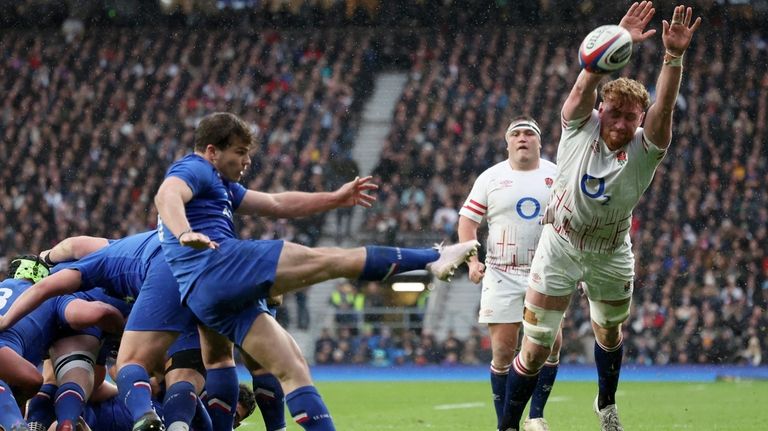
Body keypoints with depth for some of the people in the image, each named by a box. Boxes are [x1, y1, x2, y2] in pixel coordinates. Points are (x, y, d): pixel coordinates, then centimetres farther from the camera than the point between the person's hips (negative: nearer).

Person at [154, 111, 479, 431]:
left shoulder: (220, 184, 33)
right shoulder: (193, 169, 2)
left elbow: (276, 204, 36)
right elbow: (167, 196, -20)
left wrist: (336, 199, 33)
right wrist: (184, 233, -41)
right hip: (221, 263, -10)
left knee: (292, 369, 5)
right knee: (324, 260, -8)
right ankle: (433, 258, -7)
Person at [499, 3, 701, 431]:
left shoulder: (645, 149, -16)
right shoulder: (581, 127, -16)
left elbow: (664, 106, -33)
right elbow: (585, 86, -33)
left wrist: (674, 56, -49)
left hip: (611, 255, 2)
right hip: (560, 246, -2)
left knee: (610, 334, 23)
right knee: (535, 349, -5)